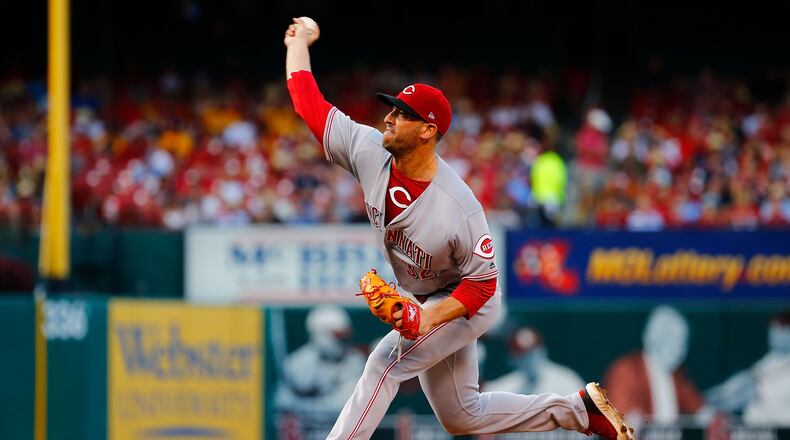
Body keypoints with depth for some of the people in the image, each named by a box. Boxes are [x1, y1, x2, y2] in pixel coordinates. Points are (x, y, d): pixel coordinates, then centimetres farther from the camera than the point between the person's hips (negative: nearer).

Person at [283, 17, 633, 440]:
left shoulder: (459, 210, -35)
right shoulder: (369, 152, -20)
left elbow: (482, 282, -24)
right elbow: (308, 103, -11)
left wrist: (427, 318, -35)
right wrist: (299, 42, -7)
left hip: (465, 304, -8)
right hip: (422, 304, 8)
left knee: (386, 361, -25)